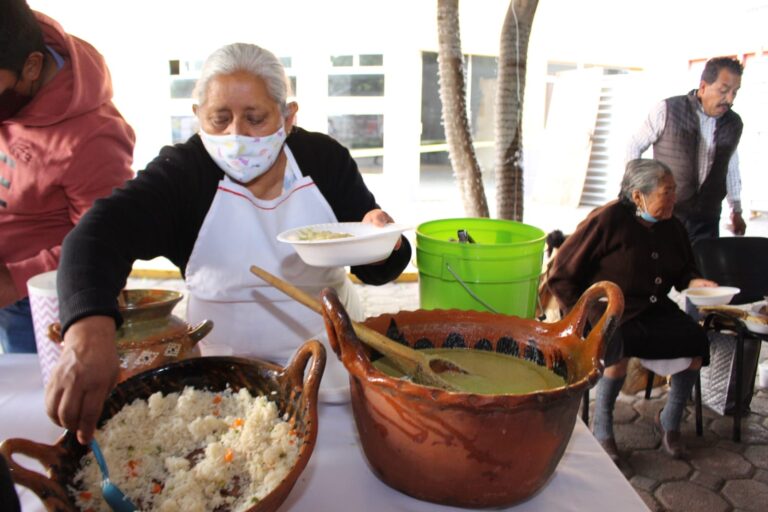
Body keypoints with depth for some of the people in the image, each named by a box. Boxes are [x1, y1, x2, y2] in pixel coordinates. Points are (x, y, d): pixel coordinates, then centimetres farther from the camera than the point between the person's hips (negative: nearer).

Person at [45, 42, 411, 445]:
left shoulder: (326, 159, -4)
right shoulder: (181, 172, -9)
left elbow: (373, 270, -1)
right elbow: (96, 235, -26)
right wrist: (89, 330, -46)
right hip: (226, 365, 0)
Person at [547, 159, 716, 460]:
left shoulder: (672, 227, 9)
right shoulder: (608, 220, -12)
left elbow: (683, 270, 26)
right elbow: (562, 275, -11)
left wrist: (693, 282, 1)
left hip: (655, 310, 6)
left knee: (694, 339, -18)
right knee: (621, 346, -34)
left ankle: (670, 421, 7)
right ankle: (601, 430, -11)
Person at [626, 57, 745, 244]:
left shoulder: (734, 124, 7)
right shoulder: (668, 110, -7)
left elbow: (731, 169, 20)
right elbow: (634, 146, 1)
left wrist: (736, 210, 25)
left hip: (707, 221, 4)